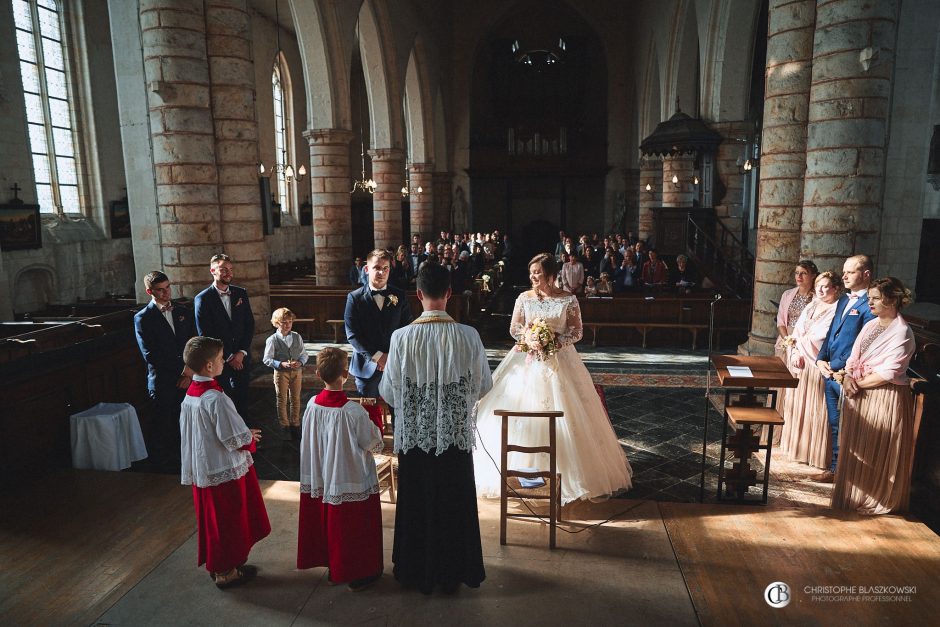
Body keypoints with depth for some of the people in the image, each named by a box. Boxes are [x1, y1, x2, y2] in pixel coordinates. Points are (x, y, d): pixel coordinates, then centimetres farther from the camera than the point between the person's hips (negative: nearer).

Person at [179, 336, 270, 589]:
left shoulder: (190, 395, 1)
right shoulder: (216, 399, -27)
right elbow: (235, 439, -25)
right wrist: (250, 436, -2)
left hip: (201, 469, 8)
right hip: (225, 470, -8)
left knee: (211, 518, 21)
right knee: (228, 521, 9)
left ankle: (215, 563, 37)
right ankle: (225, 571, 23)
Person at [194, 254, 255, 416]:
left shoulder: (241, 293, 7)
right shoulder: (203, 299, -6)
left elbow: (250, 324, 6)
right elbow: (205, 335, -8)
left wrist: (242, 352, -5)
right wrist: (228, 357, -9)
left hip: (242, 358, 4)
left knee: (242, 402, 7)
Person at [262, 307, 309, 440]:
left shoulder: (297, 337, -2)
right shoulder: (272, 339, -10)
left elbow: (304, 354, 3)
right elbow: (267, 359, -10)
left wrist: (300, 362, -17)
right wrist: (281, 364, -23)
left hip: (296, 372, 3)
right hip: (281, 373, -2)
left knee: (295, 399, 12)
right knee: (282, 400, 10)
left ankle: (295, 424, 26)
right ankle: (284, 426, 25)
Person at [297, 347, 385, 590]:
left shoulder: (312, 405, -10)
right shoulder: (354, 411, -26)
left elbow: (310, 441, 4)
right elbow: (374, 445, -16)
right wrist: (375, 425, 1)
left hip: (320, 480, 5)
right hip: (350, 482, -5)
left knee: (326, 522, 22)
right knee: (354, 527, 13)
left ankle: (332, 567, 39)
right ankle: (359, 574, 28)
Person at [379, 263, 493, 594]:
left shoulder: (402, 337, -15)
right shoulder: (469, 336, -15)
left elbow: (389, 392, -7)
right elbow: (484, 385, -3)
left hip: (415, 434, 0)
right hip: (456, 434, 0)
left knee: (418, 502, 18)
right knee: (455, 503, 18)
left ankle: (419, 570, 34)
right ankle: (455, 570, 34)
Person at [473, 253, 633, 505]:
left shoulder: (568, 300, -3)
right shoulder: (524, 298, 3)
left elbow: (577, 331, -1)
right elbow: (514, 329, 6)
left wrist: (557, 341, -16)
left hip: (559, 360, -1)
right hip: (528, 361, 2)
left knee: (563, 414, 1)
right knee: (523, 412, 2)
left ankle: (566, 470, 16)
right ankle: (523, 466, 15)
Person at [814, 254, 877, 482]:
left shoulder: (870, 305, -13)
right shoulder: (843, 300, 15)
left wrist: (837, 367, -15)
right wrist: (821, 359, 3)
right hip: (831, 374, 8)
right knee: (834, 425, 16)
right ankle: (835, 468, 27)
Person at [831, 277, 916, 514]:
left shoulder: (902, 333, -14)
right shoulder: (870, 325, 9)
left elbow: (888, 373, -20)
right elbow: (853, 358, 10)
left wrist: (857, 384, -12)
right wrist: (848, 377, -8)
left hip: (885, 398, -7)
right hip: (859, 396, 7)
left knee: (879, 452, 5)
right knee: (855, 448, 14)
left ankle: (878, 501, 22)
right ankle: (855, 494, 29)